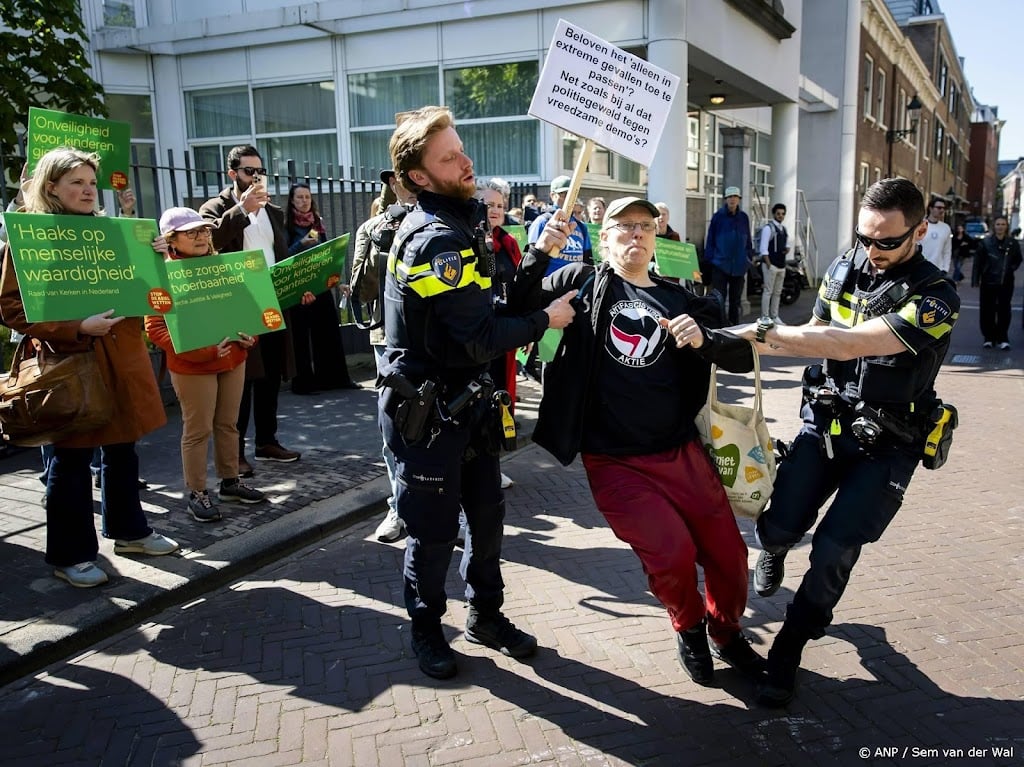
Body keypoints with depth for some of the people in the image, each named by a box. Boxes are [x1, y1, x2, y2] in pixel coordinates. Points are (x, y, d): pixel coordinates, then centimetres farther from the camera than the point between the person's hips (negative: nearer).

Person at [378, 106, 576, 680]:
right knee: (435, 529, 7)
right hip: (426, 411, -9)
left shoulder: (454, 226, 9)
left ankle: (487, 616, 36)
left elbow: (492, 308, 9)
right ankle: (427, 630, 30)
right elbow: (481, 339, -26)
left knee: (488, 512, 16)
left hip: (465, 401, 9)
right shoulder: (437, 239, -22)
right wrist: (545, 321, -12)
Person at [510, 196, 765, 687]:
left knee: (729, 555, 3)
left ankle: (725, 632, 37)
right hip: (614, 463, -3)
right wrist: (540, 250, -16)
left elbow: (743, 358, 6)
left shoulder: (681, 300, 11)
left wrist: (705, 338, -14)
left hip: (681, 453, 3)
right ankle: (688, 628, 19)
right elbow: (520, 306, -4)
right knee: (672, 553, -17)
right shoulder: (584, 283, 5)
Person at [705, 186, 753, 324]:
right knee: (719, 298, -5)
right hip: (720, 264, -4)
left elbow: (747, 240, 13)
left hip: (739, 265, 4)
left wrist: (748, 257, 8)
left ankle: (734, 326, 23)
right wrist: (709, 259, -6)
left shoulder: (744, 217, 7)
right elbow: (710, 239, -2)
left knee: (736, 298, 13)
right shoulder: (718, 216, -3)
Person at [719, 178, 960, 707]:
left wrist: (765, 333, -29)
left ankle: (788, 649, 11)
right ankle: (773, 552, 32)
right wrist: (764, 341, -5)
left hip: (884, 445, -3)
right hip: (824, 424, 4)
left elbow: (849, 344, -30)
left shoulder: (936, 299, -19)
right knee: (779, 527, -7)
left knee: (833, 551, -11)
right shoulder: (845, 267, 0)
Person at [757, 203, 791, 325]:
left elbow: (786, 244, 26)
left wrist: (787, 249, 0)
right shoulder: (768, 228, -8)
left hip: (781, 266, 8)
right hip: (771, 265, -8)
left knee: (777, 292, 11)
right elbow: (763, 248, -14)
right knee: (768, 291, -6)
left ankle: (774, 317, 18)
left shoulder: (784, 229, 16)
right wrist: (769, 264, -19)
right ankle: (765, 317, -2)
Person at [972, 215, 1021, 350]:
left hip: (1006, 283, 1)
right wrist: (975, 280, -6)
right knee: (987, 311, 4)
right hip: (988, 282, -1)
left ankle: (1003, 339, 9)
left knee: (1004, 310, 0)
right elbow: (978, 262, -3)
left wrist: (1011, 269, 0)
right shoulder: (985, 243, -3)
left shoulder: (1013, 243, 3)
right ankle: (988, 338, 16)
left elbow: (1018, 260, 17)